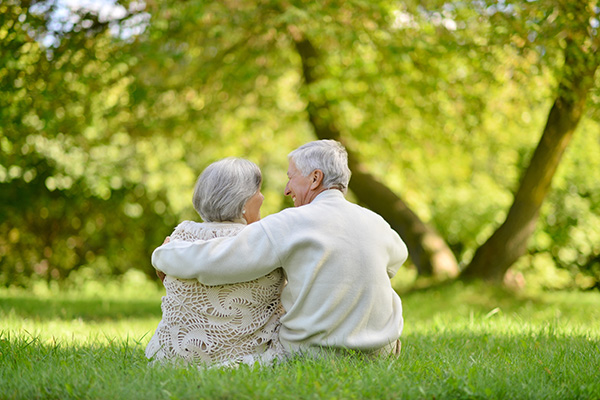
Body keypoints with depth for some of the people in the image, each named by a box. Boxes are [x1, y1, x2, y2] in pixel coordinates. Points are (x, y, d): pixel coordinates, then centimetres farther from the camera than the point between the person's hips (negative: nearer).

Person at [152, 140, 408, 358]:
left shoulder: (289, 225, -16)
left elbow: (209, 261, -18)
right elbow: (397, 255, 25)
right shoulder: (376, 224, -1)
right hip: (380, 353, 3)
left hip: (316, 353, -3)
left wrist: (163, 255, 2)